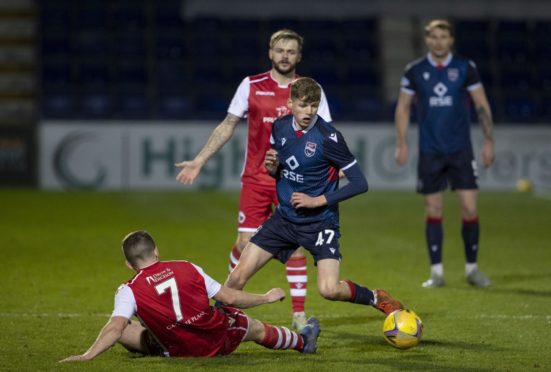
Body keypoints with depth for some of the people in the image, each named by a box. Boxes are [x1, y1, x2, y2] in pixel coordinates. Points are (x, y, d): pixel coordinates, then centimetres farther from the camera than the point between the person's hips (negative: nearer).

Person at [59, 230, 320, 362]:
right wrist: (266, 298, 14)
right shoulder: (187, 269, -6)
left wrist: (88, 355, -34)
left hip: (179, 351, -3)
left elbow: (116, 327, -28)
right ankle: (304, 341, 61)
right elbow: (230, 298, -1)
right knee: (257, 328, 31)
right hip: (219, 339, 3)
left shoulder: (130, 291, -12)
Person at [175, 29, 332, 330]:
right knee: (245, 243, -3)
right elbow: (227, 126, 8)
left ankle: (299, 314, 5)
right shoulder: (251, 86, 2)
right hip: (255, 179, 0)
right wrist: (199, 161, 4)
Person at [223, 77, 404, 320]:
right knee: (238, 276, -5)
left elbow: (360, 183, -15)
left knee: (329, 289, -20)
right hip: (284, 217, 5)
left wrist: (318, 201, -18)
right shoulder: (280, 128, -1)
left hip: (320, 222, -5)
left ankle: (376, 298, 7)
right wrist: (272, 168, -7)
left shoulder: (328, 137, -18)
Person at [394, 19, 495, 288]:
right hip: (429, 152, 0)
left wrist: (488, 140, -1)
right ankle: (437, 272, 8)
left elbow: (482, 105, 4)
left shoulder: (466, 68, 0)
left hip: (460, 150, 0)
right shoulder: (415, 71, 1)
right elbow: (403, 107, 8)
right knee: (433, 211, 1)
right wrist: (401, 143, 1)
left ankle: (472, 268, 9)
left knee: (469, 209, -5)